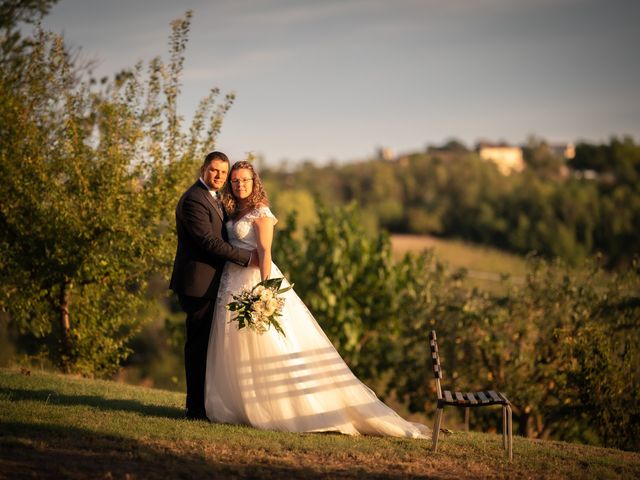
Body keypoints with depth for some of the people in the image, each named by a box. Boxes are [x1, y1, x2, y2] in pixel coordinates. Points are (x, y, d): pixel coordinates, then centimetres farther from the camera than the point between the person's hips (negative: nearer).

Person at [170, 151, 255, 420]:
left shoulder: (213, 198, 18)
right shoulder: (194, 199, -15)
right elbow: (209, 241, -22)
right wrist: (247, 257, -18)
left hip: (211, 283, 10)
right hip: (199, 284, -10)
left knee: (206, 345, 13)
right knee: (199, 345, -5)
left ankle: (204, 403, 19)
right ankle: (196, 408, 1)